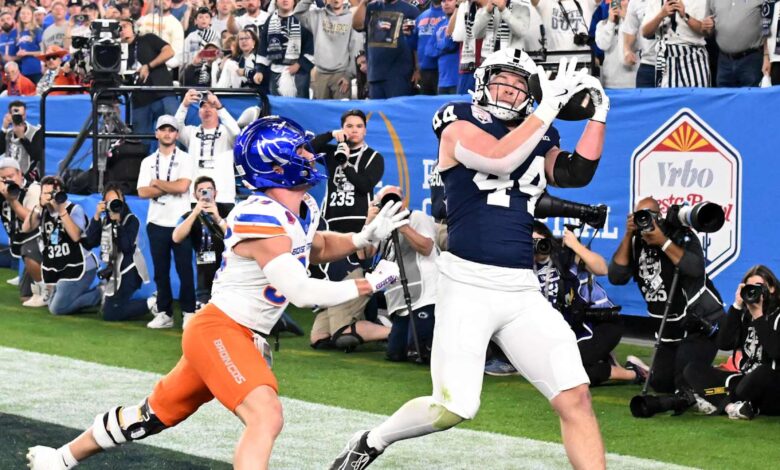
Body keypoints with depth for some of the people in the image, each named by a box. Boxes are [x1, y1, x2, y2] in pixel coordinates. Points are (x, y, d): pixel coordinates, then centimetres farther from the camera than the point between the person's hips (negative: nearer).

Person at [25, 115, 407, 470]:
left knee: (156, 414, 19)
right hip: (218, 330, -9)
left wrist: (364, 237, 11)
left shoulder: (304, 211, 5)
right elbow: (302, 292, -28)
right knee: (266, 417, -28)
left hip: (246, 337, 9)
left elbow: (316, 248, 29)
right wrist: (370, 284, -20)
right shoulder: (262, 219, -23)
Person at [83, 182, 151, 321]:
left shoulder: (131, 220, -10)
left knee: (110, 314, -13)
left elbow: (126, 247, -23)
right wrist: (96, 217, -9)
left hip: (128, 272, -8)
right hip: (113, 272, 8)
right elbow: (89, 244, -3)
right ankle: (151, 303, 17)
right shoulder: (104, 221, 8)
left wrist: (117, 222, -24)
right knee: (106, 310, 13)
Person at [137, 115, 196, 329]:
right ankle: (164, 313, 13)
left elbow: (182, 186, -16)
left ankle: (188, 313, 2)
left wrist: (157, 183, -5)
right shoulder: (148, 162, 9)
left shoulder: (184, 159, 0)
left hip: (180, 223, -3)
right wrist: (171, 187, -11)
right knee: (161, 271, 7)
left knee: (185, 270, -3)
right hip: (157, 223, 3)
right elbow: (143, 192, -3)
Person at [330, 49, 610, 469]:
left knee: (575, 396, -4)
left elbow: (577, 174, 3)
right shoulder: (459, 126, 1)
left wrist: (598, 115, -1)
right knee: (454, 407, -9)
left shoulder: (538, 140, 17)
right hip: (468, 283, -5)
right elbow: (501, 158, -17)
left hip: (522, 291, 5)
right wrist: (550, 105, -15)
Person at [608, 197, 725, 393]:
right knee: (660, 384, 10)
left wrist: (663, 242, -30)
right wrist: (628, 235, -16)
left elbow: (696, 268, -30)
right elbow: (616, 277, -12)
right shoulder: (636, 243, -1)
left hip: (702, 323, -6)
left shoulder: (680, 235, -14)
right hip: (671, 329, 6)